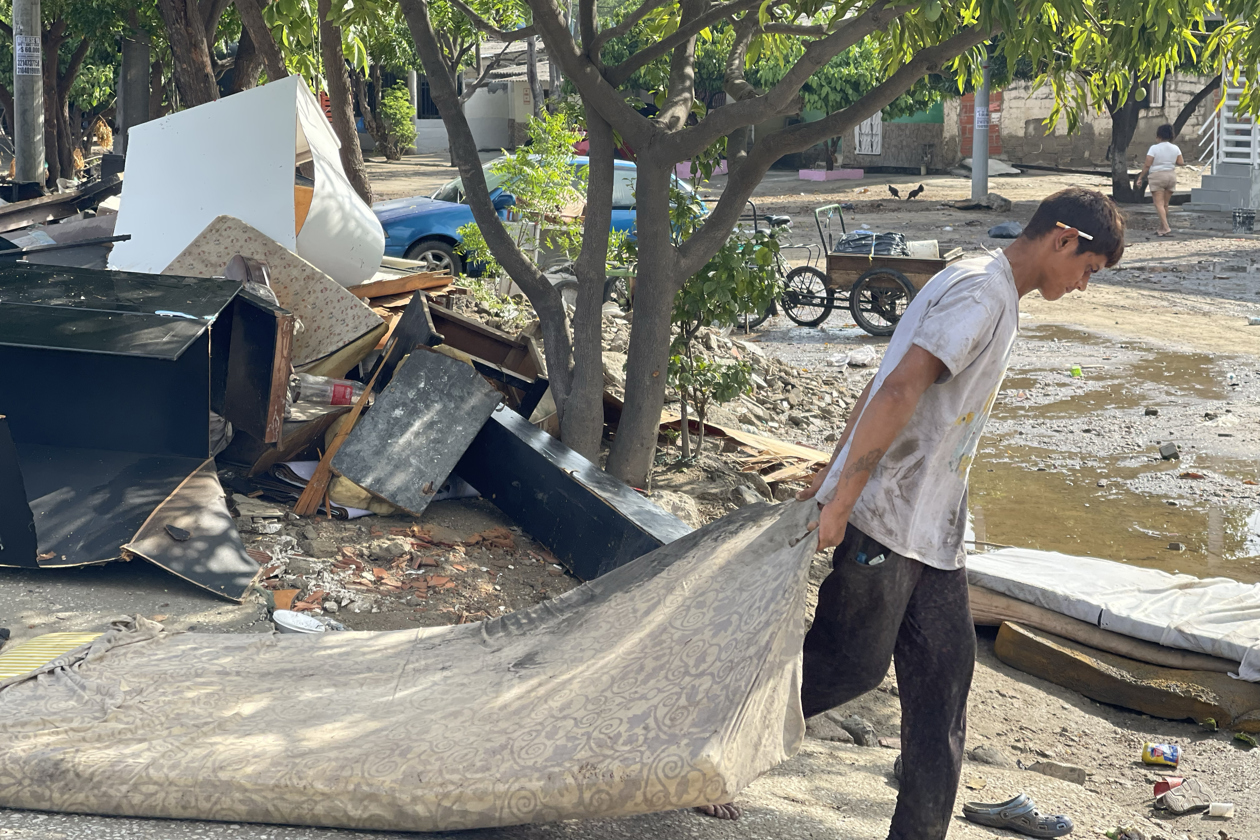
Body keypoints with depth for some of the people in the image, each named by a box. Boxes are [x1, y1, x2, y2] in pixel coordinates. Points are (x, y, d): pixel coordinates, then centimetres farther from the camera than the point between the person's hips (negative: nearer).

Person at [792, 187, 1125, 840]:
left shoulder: (995, 297, 18)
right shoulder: (982, 291, -15)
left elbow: (881, 386, 18)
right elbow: (898, 390, -26)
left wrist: (832, 477, 17)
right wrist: (842, 497, -27)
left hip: (932, 527, 10)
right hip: (881, 518, -10)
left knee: (943, 671, 9)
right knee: (851, 664, 0)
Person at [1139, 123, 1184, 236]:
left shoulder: (1154, 148, -10)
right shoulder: (1175, 149, 4)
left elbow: (1147, 165, -12)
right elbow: (1181, 162, 2)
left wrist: (1141, 176, -3)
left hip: (1157, 176, -5)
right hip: (1171, 176, 5)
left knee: (1159, 203, -6)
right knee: (1165, 204, 12)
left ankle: (1166, 227, -20)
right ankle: (1162, 229, 17)